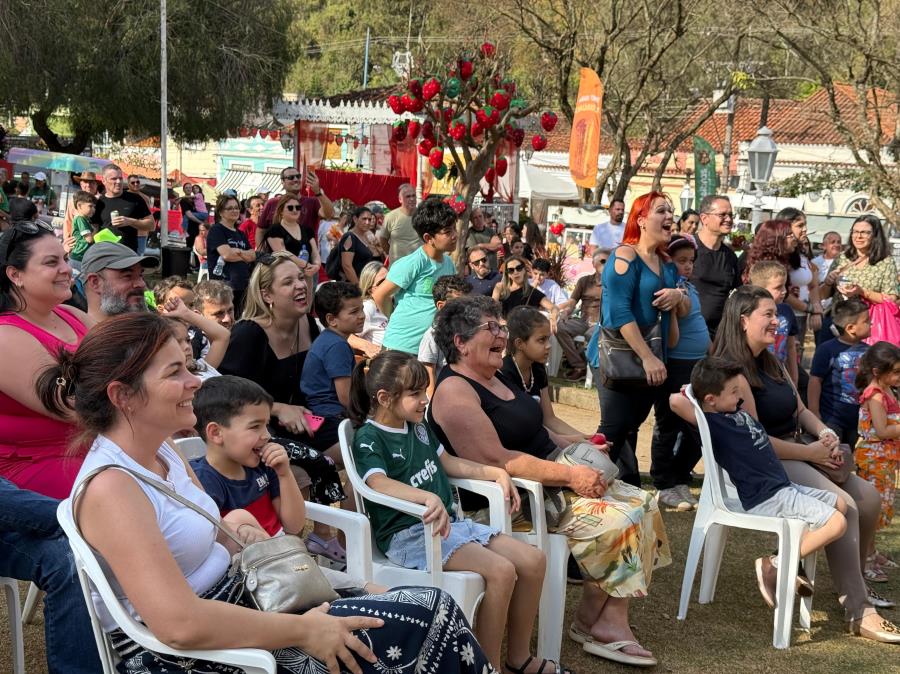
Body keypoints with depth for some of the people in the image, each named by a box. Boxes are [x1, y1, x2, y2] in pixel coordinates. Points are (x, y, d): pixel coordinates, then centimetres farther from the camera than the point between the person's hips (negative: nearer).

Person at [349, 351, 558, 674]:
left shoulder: (418, 426, 15)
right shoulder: (369, 438, -11)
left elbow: (448, 463, 29)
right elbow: (379, 483, -30)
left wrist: (496, 472, 18)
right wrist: (429, 498, -46)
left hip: (449, 523, 9)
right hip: (408, 534, -9)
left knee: (533, 561, -2)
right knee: (500, 571, -26)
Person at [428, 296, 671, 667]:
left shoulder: (492, 378, 14)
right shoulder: (454, 392, -17)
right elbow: (497, 460, -25)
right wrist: (570, 475, -25)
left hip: (549, 475, 10)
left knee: (642, 505, -4)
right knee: (616, 521, -21)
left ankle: (611, 622, -10)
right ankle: (588, 622, 0)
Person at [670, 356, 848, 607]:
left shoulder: (737, 410, 9)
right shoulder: (712, 423, -18)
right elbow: (676, 401, -34)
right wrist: (688, 395, -12)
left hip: (784, 486, 10)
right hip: (765, 499, -10)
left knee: (840, 504, 19)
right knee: (836, 523, -16)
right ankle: (774, 565, -8)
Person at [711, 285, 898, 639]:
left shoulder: (770, 363, 16)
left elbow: (799, 410, 20)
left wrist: (824, 432, -2)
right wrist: (810, 453, -15)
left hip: (792, 455, 10)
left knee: (868, 496, -3)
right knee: (843, 505, -24)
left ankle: (853, 582, 14)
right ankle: (858, 613, -20)